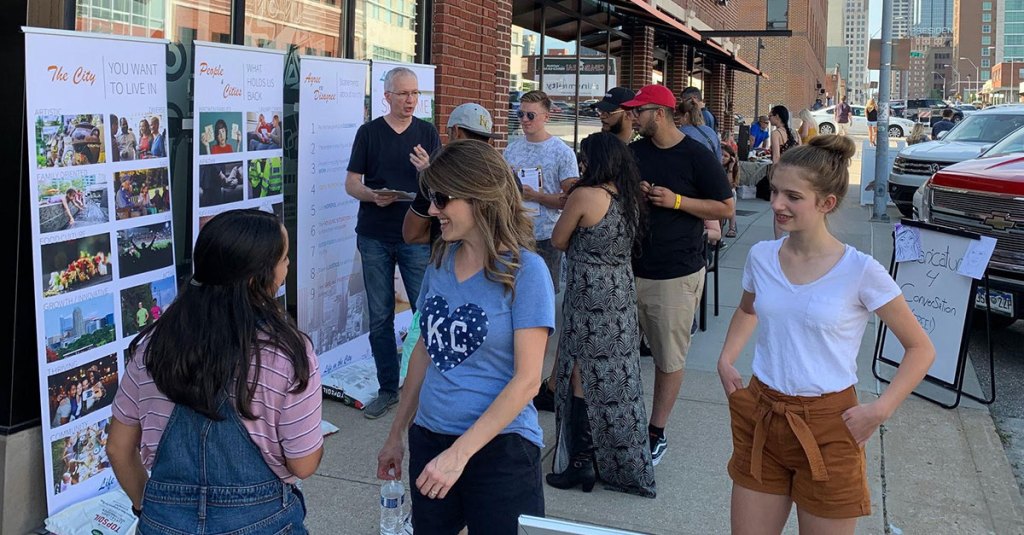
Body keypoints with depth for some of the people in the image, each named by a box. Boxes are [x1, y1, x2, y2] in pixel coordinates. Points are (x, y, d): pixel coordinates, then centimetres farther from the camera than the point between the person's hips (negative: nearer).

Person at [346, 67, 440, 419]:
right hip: (375, 237, 1)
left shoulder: (427, 133, 6)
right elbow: (351, 182, 4)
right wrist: (372, 195, -16)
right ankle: (387, 388, 17)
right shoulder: (369, 132, 5)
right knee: (379, 317, 6)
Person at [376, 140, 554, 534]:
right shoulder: (441, 261, 3)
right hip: (428, 438, 6)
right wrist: (397, 433, 14)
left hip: (499, 445, -5)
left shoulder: (524, 270, -14)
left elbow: (527, 379, -17)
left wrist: (459, 453, -19)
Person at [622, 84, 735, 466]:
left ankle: (657, 433, 14)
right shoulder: (634, 152, 10)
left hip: (676, 274, -5)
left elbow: (726, 207, -4)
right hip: (631, 267, 5)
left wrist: (677, 201, -15)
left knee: (669, 358, 3)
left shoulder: (697, 156, -7)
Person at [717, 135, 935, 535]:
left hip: (828, 428, -4)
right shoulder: (761, 257, -1)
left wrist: (880, 409, -15)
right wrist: (726, 360, 7)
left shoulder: (860, 271, -14)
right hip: (760, 420, 4)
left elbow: (920, 349, -5)